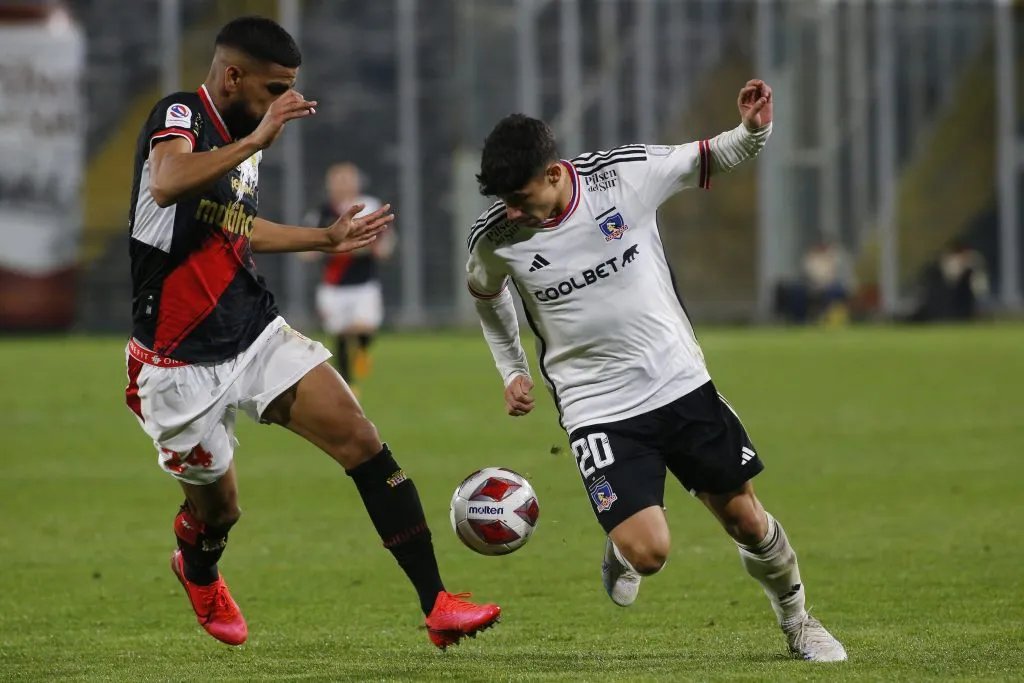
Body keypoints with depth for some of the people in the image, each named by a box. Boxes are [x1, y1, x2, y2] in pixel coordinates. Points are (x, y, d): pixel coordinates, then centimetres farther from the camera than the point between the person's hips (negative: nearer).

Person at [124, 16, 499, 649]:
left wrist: (327, 239, 32)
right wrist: (257, 139, -38)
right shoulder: (179, 116, -16)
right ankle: (198, 574, 48)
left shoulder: (243, 140, 10)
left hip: (258, 334, 7)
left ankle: (437, 606, -12)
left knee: (363, 441, -10)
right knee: (219, 508, 9)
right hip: (182, 361, -7)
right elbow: (166, 185, -39)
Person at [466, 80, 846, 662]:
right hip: (598, 411, -1)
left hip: (681, 382, 1)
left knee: (743, 517, 10)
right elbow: (487, 294, 12)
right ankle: (620, 556, 20)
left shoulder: (626, 174, -15)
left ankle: (796, 618, 36)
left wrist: (753, 132, -19)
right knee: (648, 551, -17)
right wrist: (512, 371, 14)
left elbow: (708, 160, 1)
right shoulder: (495, 238, -12)